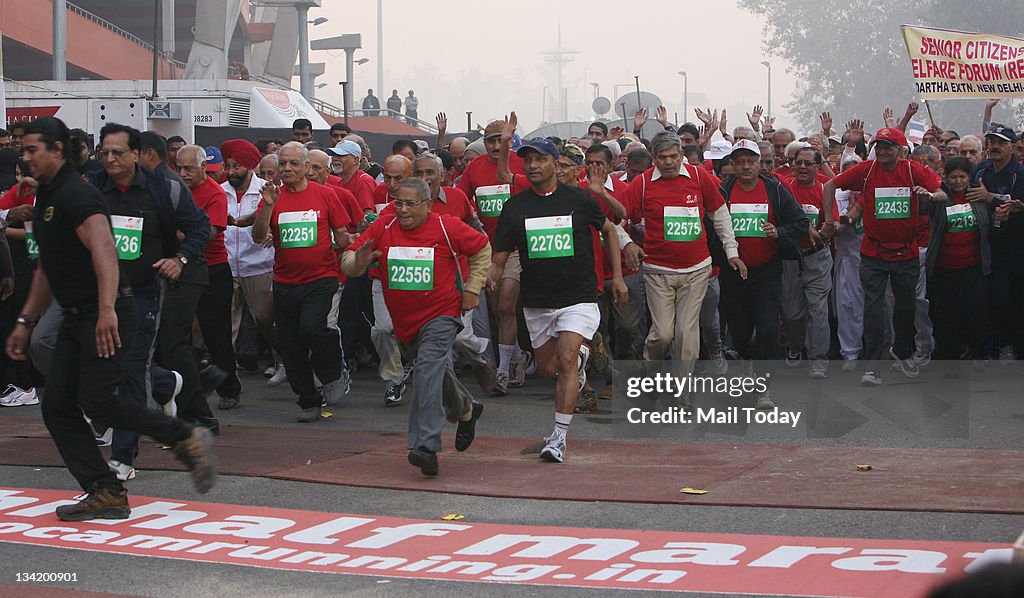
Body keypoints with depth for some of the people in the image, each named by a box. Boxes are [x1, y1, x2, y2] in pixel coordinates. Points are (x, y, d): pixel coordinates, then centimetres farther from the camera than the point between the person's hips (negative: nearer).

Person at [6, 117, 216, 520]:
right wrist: (25, 322, 25)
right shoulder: (46, 199, 19)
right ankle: (105, 494, 5)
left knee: (97, 402, -16)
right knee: (58, 407, 3)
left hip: (107, 316, -10)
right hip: (76, 318, 10)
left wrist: (107, 310, -39)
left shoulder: (76, 195, -13)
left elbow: (103, 250, -28)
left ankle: (188, 441, -1)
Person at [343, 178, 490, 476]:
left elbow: (482, 248, 6)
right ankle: (466, 409, 50)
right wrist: (359, 262, -29)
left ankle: (425, 447, -28)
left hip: (441, 314, -5)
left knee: (429, 371, -24)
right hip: (403, 320, 5)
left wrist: (472, 288, 2)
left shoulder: (447, 227, -10)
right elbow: (348, 260, -5)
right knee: (438, 375, 20)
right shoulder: (382, 227, -4)